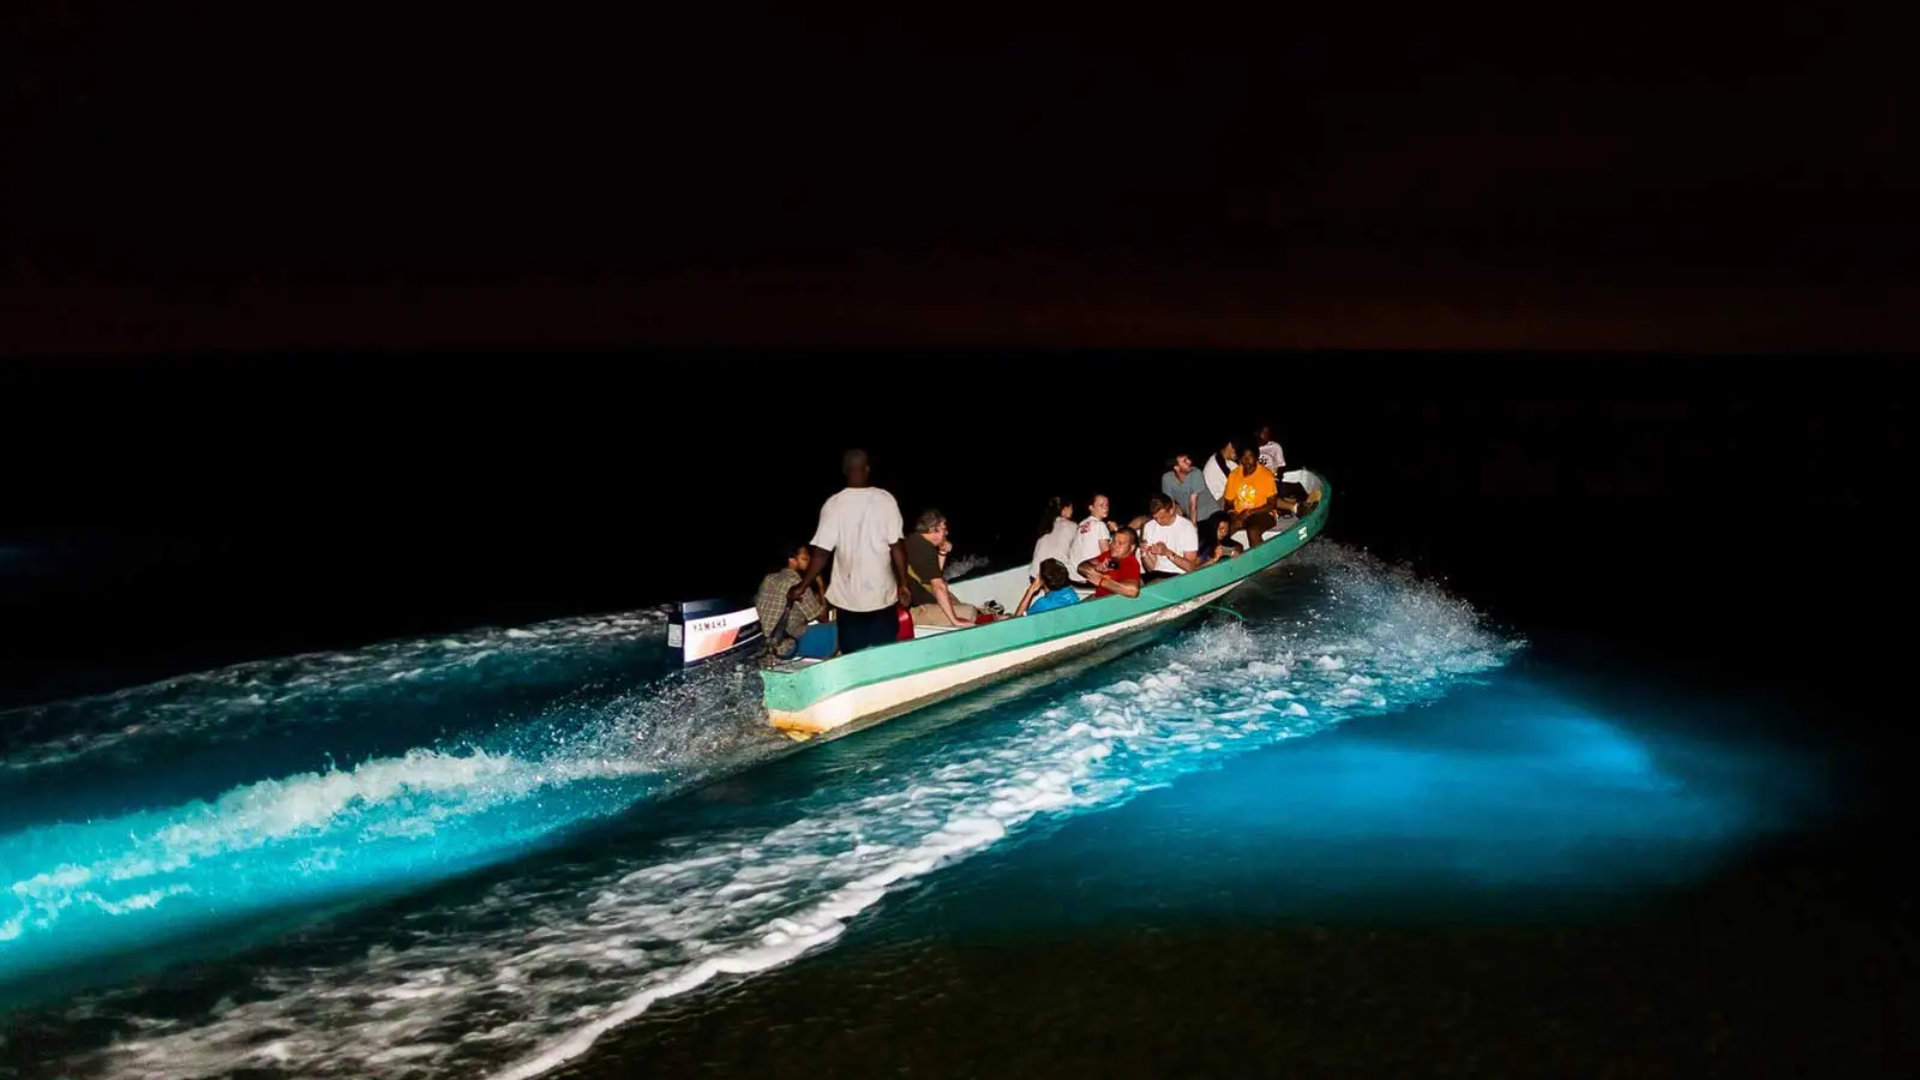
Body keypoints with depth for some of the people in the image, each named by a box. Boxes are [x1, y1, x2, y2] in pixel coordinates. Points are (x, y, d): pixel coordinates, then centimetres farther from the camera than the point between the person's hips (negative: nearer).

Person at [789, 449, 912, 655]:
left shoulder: (834, 504, -9)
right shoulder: (885, 500, -6)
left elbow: (822, 553, -10)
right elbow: (896, 547, -7)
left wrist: (802, 586, 1)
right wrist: (903, 584, 2)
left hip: (849, 596, -1)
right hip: (883, 593, 1)